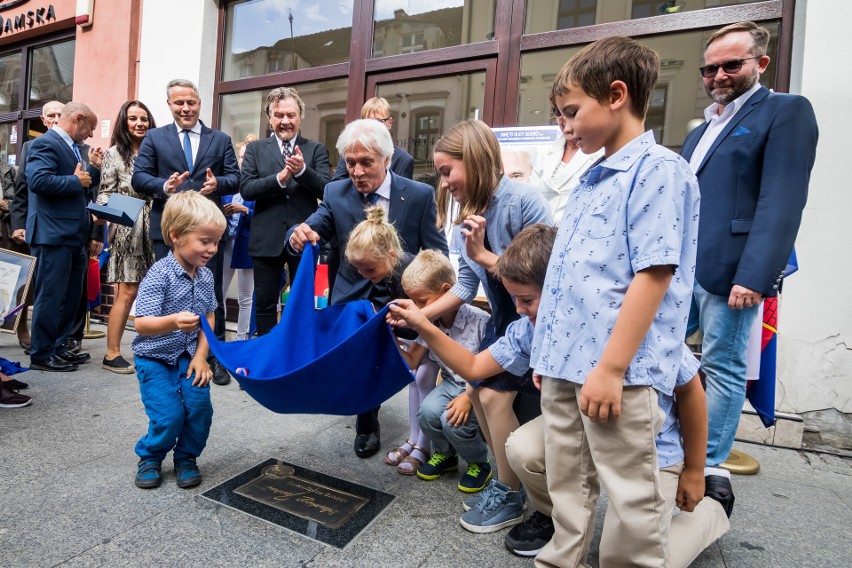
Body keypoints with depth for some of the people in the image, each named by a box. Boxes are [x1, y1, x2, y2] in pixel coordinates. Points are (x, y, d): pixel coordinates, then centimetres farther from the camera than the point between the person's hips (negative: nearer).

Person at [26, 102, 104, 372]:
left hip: (73, 236, 10)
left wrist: (94, 168, 9)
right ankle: (41, 355, 8)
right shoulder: (45, 143, -11)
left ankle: (58, 347, 26)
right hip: (54, 235, -10)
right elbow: (38, 181, -25)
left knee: (70, 296, 15)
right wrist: (76, 181, -15)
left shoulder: (70, 146, 19)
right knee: (51, 296, -2)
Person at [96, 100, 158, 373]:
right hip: (127, 228, -4)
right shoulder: (115, 152, 3)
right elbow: (105, 192, 0)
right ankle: (112, 353, 5)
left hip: (153, 227, 4)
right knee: (128, 291, -6)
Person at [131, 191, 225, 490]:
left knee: (199, 407, -8)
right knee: (169, 415, -10)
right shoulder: (160, 274, -20)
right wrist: (173, 322, -46)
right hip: (155, 357, -4)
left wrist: (201, 355, -4)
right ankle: (150, 458, 21)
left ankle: (186, 458, 18)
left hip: (189, 355, 4)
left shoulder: (206, 276, -2)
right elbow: (141, 323, -25)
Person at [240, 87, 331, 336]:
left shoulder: (316, 149, 5)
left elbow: (326, 190, -6)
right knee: (265, 303, 10)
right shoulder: (255, 149, 7)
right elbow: (246, 189, -5)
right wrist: (279, 178, -19)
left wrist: (302, 170, -22)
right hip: (267, 239, 1)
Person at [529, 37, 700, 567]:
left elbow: (653, 275, -17)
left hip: (616, 371, -8)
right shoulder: (591, 180, 16)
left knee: (632, 497, 7)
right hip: (565, 364, 9)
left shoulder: (659, 170, -9)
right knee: (566, 483, 20)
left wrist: (611, 367, -19)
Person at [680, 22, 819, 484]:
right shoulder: (702, 130, 22)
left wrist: (753, 276, -22)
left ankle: (711, 465, 18)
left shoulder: (786, 111, -1)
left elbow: (780, 203, -13)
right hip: (677, 268, 7)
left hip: (728, 270, -7)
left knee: (723, 368, 3)